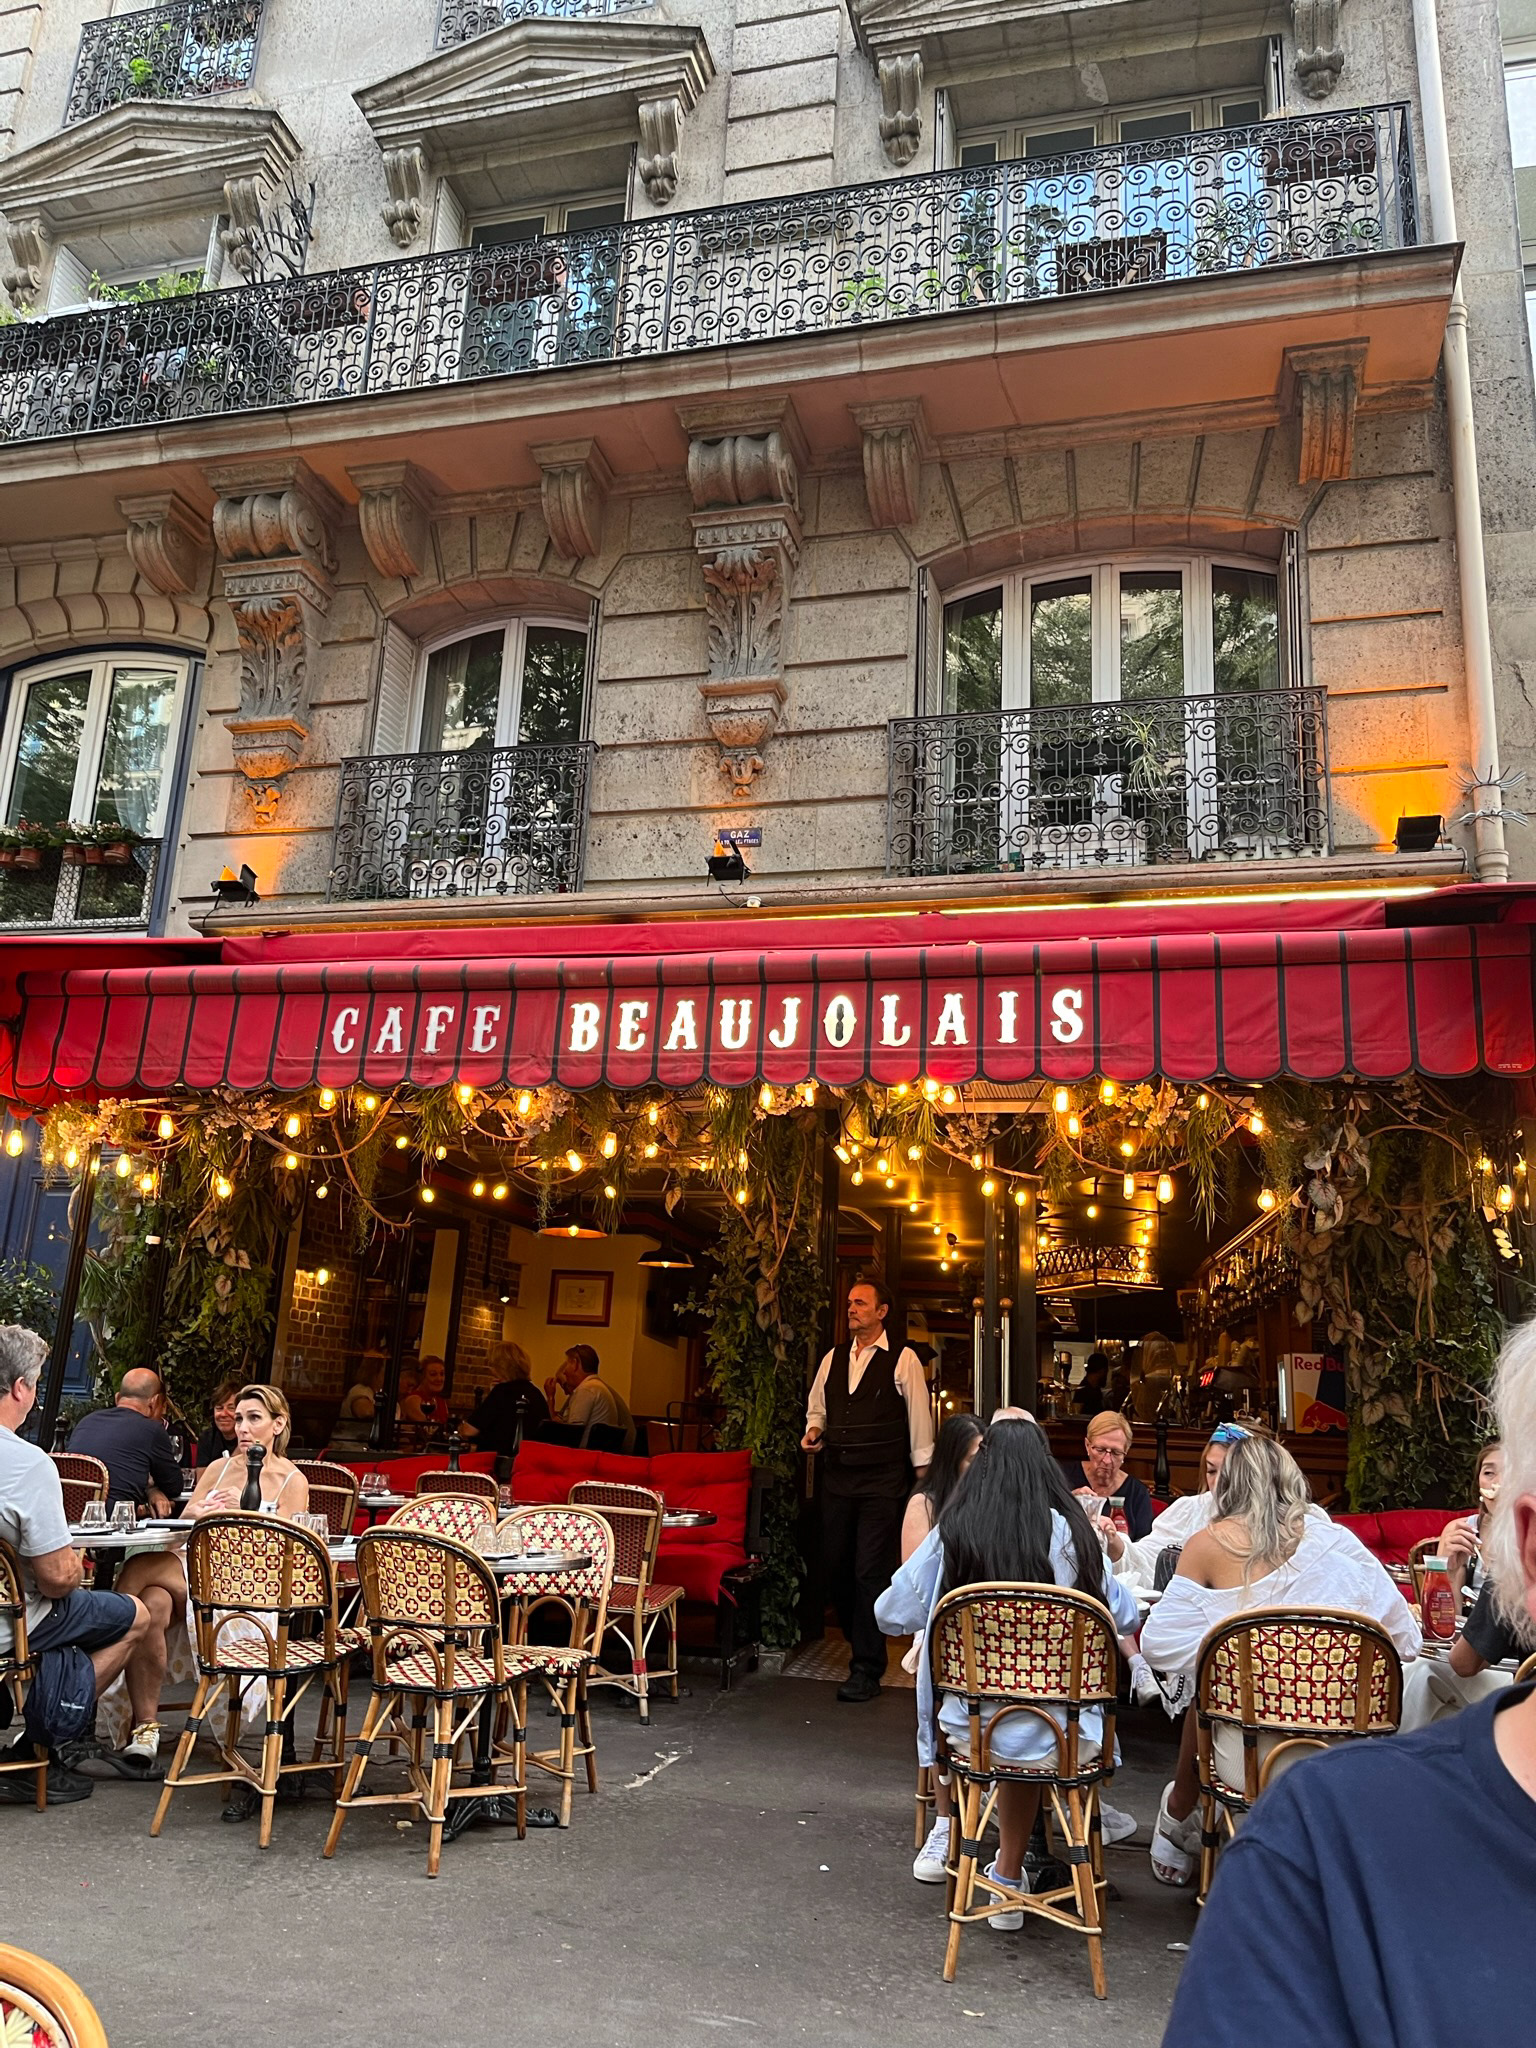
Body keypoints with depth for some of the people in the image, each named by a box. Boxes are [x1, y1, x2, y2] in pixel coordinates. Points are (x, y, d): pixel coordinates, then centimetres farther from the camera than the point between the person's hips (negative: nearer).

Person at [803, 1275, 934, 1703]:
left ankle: (867, 1667, 2)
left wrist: (923, 1474, -1)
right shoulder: (834, 1357, 11)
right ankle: (861, 1640, 31)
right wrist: (813, 1429, 1)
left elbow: (919, 1418, -1)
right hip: (837, 1475, 6)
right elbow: (817, 1406, 22)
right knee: (837, 1564, 10)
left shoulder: (903, 1359, -4)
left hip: (883, 1480, -6)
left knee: (872, 1571, -6)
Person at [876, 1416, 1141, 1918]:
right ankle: (1009, 1873, 37)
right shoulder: (1070, 1531, -7)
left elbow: (891, 1615, 2)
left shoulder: (952, 1532, -7)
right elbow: (1125, 1617, 6)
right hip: (1062, 1734, 0)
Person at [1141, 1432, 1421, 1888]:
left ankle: (1177, 1820, 49)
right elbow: (1405, 1639, 4)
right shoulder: (1339, 1540, 1)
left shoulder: (1209, 1544, -5)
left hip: (1249, 1762, -2)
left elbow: (1160, 1645, -5)